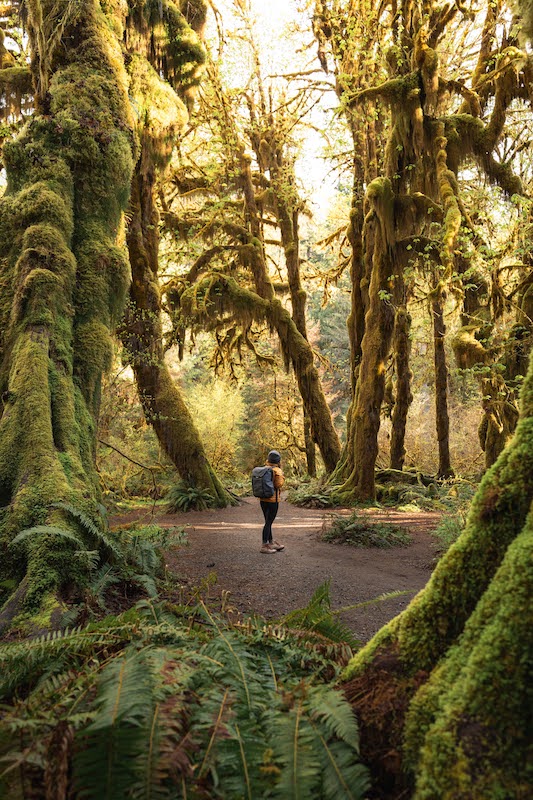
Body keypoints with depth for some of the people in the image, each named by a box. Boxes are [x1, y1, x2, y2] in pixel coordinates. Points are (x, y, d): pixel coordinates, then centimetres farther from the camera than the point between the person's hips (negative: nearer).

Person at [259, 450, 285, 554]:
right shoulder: (277, 471, -14)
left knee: (268, 521, 16)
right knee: (268, 522, -4)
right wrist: (282, 477, -3)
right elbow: (279, 484, -20)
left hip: (263, 499, 7)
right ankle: (264, 546, -2)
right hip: (273, 499, -7)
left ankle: (271, 543, 27)